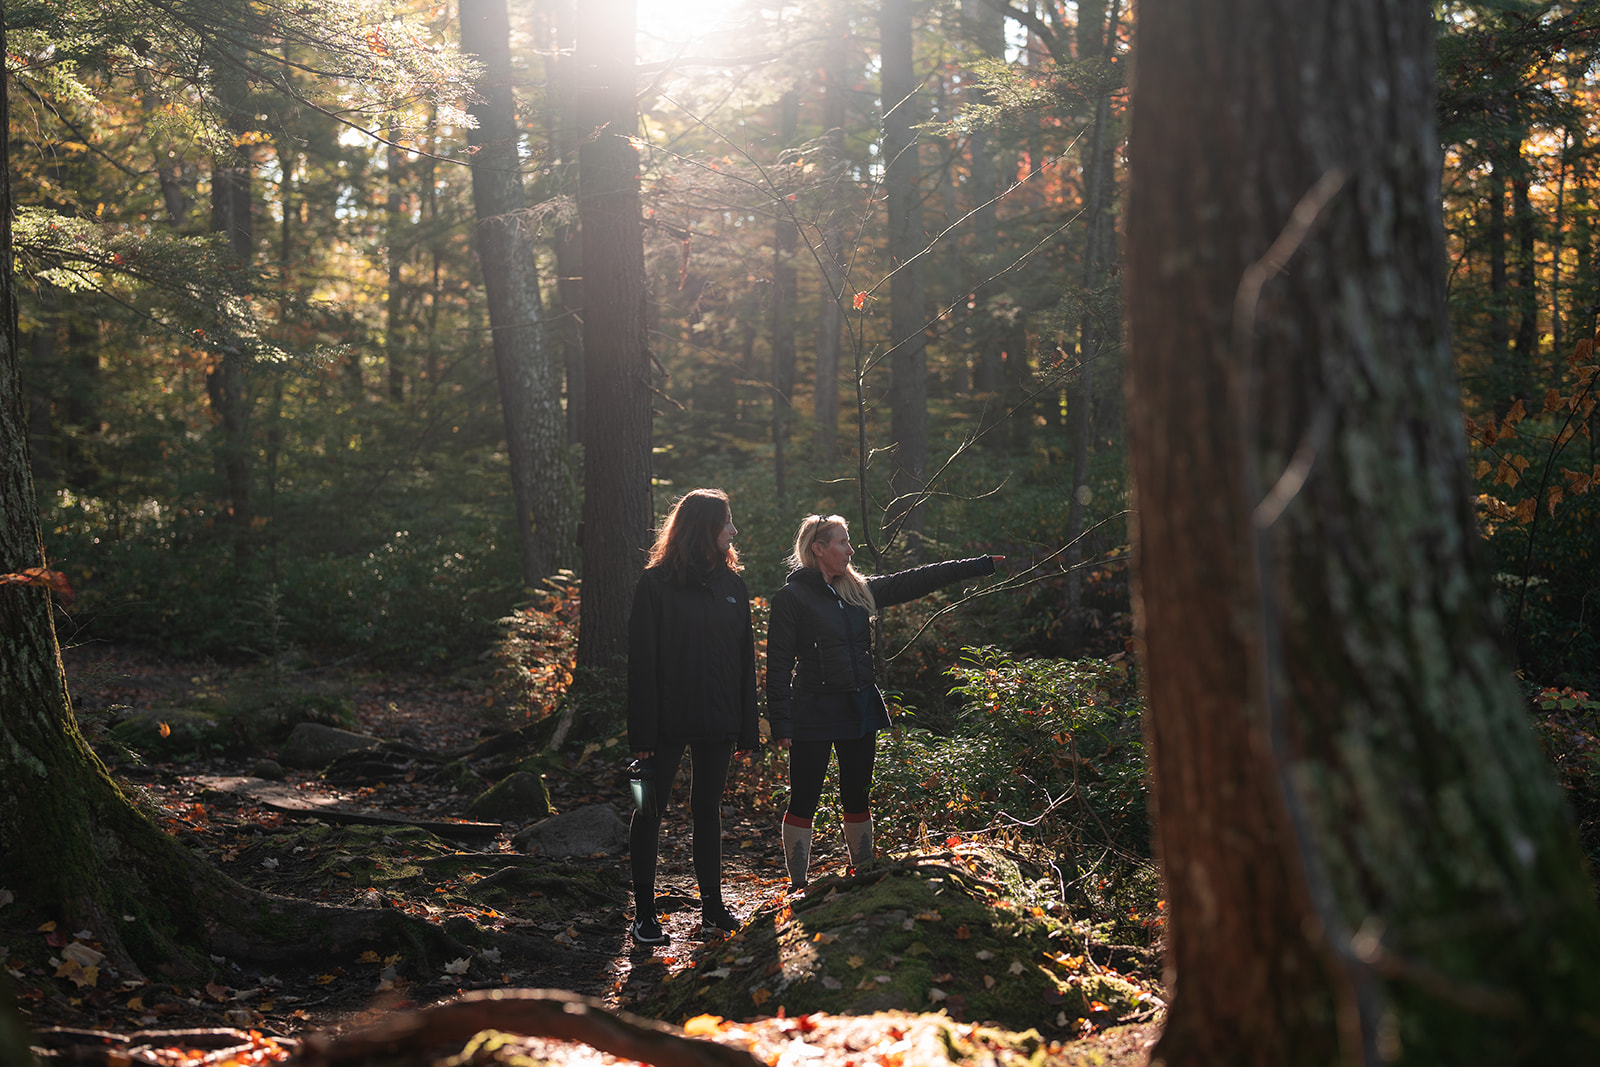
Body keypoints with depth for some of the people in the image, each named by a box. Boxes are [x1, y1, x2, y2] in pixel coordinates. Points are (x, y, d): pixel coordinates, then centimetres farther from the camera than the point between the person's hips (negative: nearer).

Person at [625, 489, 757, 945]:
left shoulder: (731, 584, 7)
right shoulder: (656, 584, -8)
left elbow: (745, 658, 9)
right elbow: (642, 661, -9)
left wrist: (746, 728, 5)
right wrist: (643, 733, -14)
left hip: (716, 720, 5)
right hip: (668, 720, -4)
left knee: (708, 809, 13)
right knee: (650, 809, 2)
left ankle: (712, 904, 21)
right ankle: (644, 912, 10)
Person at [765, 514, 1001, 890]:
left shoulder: (860, 591, 11)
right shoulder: (792, 598, -7)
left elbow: (914, 581, 15)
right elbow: (779, 665, -8)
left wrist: (982, 565, 17)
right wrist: (781, 723, -14)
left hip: (860, 711, 7)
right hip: (814, 714, -6)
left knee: (857, 799, 12)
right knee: (803, 802, -2)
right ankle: (798, 887, 5)